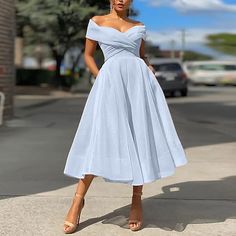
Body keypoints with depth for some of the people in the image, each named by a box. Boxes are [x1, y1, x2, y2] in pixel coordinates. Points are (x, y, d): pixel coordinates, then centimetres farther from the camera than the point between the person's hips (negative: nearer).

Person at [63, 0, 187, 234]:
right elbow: (88, 55, 13)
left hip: (139, 79, 3)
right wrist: (101, 79, 0)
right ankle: (79, 198, 2)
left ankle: (137, 200, 9)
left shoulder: (139, 27, 17)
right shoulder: (96, 22, 11)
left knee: (142, 137, -2)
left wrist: (151, 71, 4)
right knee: (101, 137, -8)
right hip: (111, 80, -3)